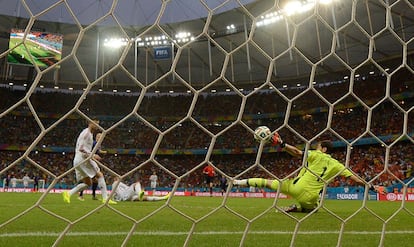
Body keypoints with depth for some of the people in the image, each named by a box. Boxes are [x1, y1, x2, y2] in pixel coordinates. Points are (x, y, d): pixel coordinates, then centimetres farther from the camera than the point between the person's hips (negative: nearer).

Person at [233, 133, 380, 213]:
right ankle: (296, 208, 5)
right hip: (310, 197, 3)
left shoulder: (316, 155, 1)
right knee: (311, 208, 35)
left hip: (297, 188, -2)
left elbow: (297, 152, -12)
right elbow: (352, 177, 9)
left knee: (270, 182, 9)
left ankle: (243, 182, 2)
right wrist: (368, 185, 19)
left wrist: (281, 144, -13)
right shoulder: (336, 164, 9)